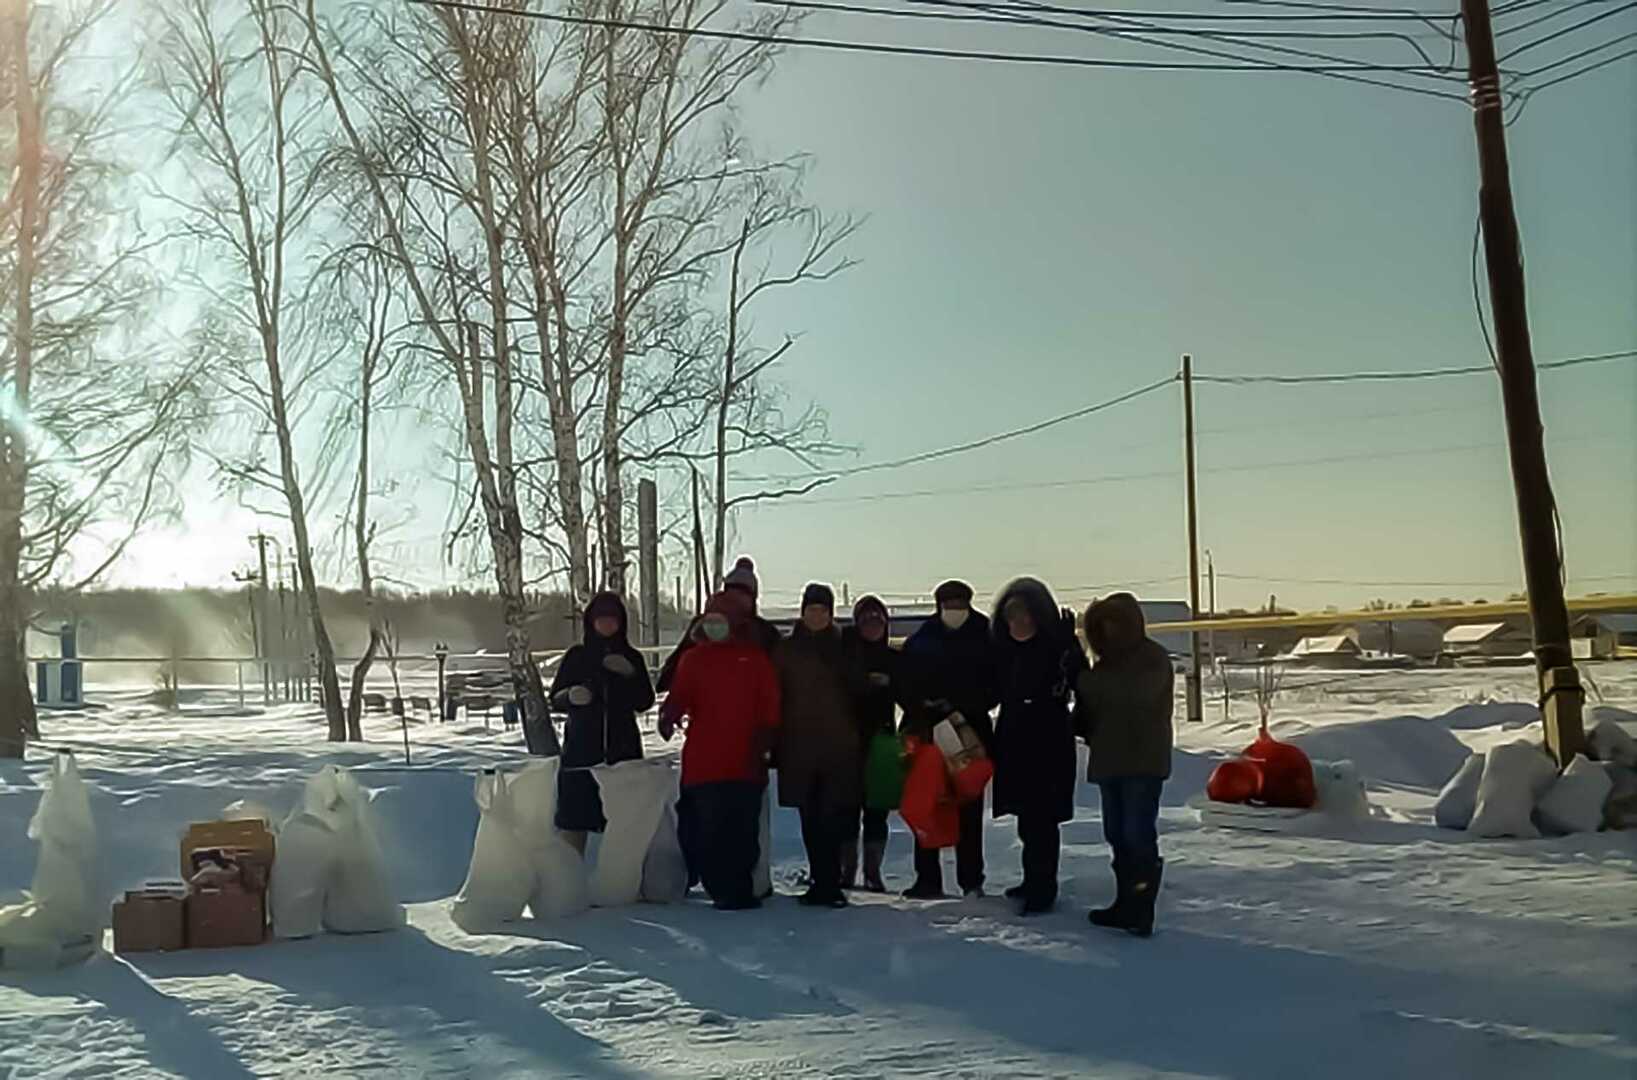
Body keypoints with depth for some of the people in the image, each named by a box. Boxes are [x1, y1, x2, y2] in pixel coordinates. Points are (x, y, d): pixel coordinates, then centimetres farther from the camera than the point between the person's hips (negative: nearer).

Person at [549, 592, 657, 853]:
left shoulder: (632, 658, 10)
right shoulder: (576, 656, 7)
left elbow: (645, 703, 4)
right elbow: (555, 697, 7)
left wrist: (630, 674, -11)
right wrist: (571, 695, -15)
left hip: (622, 748, 1)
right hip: (581, 747, -1)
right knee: (574, 821, -5)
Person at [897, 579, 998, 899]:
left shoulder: (983, 641, 2)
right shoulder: (919, 642, 5)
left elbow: (994, 689, 0)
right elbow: (904, 688, 3)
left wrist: (964, 709, -11)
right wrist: (922, 711, -12)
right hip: (926, 733, 1)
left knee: (969, 809, 1)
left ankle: (971, 880, 10)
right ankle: (928, 879, 9)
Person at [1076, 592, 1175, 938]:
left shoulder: (1154, 659, -8)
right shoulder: (1109, 660, 15)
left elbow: (1136, 695, -24)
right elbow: (1093, 707, 17)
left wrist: (1089, 682, -18)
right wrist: (1086, 730, -3)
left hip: (1144, 762, -8)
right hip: (1111, 759, 8)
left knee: (1138, 833, -11)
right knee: (1117, 833, 11)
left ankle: (1141, 909, -8)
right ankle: (1127, 902, 20)